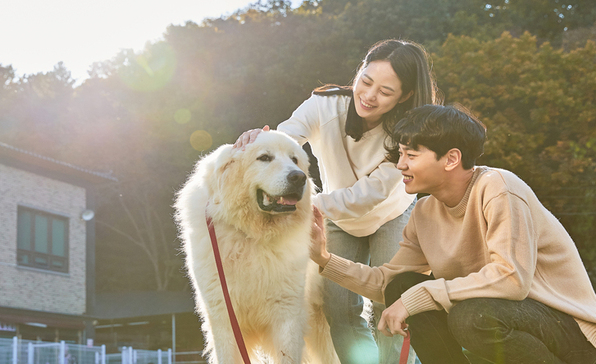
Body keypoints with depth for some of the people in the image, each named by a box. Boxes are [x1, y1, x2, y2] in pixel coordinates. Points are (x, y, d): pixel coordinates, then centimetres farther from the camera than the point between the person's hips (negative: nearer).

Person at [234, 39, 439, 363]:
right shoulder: (325, 106, -28)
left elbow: (371, 193, -32)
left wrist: (311, 205, -44)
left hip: (393, 215, -2)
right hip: (340, 220, 2)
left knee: (391, 306, -14)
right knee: (338, 309, -7)